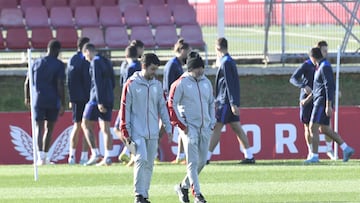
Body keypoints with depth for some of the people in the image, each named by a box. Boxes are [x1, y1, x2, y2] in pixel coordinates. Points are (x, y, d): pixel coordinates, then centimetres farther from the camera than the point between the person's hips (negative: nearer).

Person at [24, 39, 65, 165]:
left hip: (38, 100, 2)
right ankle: (44, 156, 15)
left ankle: (40, 156, -21)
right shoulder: (59, 65, -5)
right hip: (53, 102, -2)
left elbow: (27, 83, 9)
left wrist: (27, 98, 25)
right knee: (49, 128, 12)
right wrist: (63, 105, -8)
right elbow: (60, 85, -12)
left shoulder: (36, 63, 6)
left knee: (39, 128, -3)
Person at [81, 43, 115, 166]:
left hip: (97, 99, -8)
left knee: (86, 125, 2)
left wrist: (99, 102, -21)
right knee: (105, 129, 7)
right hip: (109, 99, 8)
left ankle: (95, 154, -6)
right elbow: (113, 83, 19)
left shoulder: (95, 62, -11)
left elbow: (97, 82, -18)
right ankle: (107, 158, 2)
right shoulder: (107, 62, 15)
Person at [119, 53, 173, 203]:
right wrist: (125, 131, -8)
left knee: (149, 164, 5)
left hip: (153, 133, 5)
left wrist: (168, 128, 11)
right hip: (137, 132, -5)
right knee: (141, 159, -16)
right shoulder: (131, 85, -5)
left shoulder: (157, 85, 9)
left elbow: (162, 107, 15)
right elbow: (125, 108, -4)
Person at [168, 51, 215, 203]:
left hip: (205, 128, 6)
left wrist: (212, 122, 13)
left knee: (202, 161, 7)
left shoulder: (206, 82, 12)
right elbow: (172, 104, -7)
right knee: (193, 162, -10)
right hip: (189, 128, -6)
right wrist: (181, 125, -11)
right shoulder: (181, 83, -6)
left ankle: (183, 187, 24)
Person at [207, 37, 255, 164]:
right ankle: (249, 156, 6)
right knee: (236, 127, 8)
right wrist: (217, 100, 29)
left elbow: (230, 84, -19)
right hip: (228, 102, 9)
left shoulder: (226, 63, -14)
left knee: (217, 128, -7)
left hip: (226, 102, -9)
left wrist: (233, 104, -21)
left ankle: (207, 157, -7)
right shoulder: (229, 61, 16)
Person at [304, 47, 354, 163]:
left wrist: (328, 106, -24)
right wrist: (308, 99, 27)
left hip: (323, 101, -10)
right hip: (318, 101, 10)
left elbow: (329, 86, -21)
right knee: (325, 129, 13)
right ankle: (346, 149, 14)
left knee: (313, 127, -10)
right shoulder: (320, 67, 17)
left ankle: (314, 156, -9)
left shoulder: (325, 67, -15)